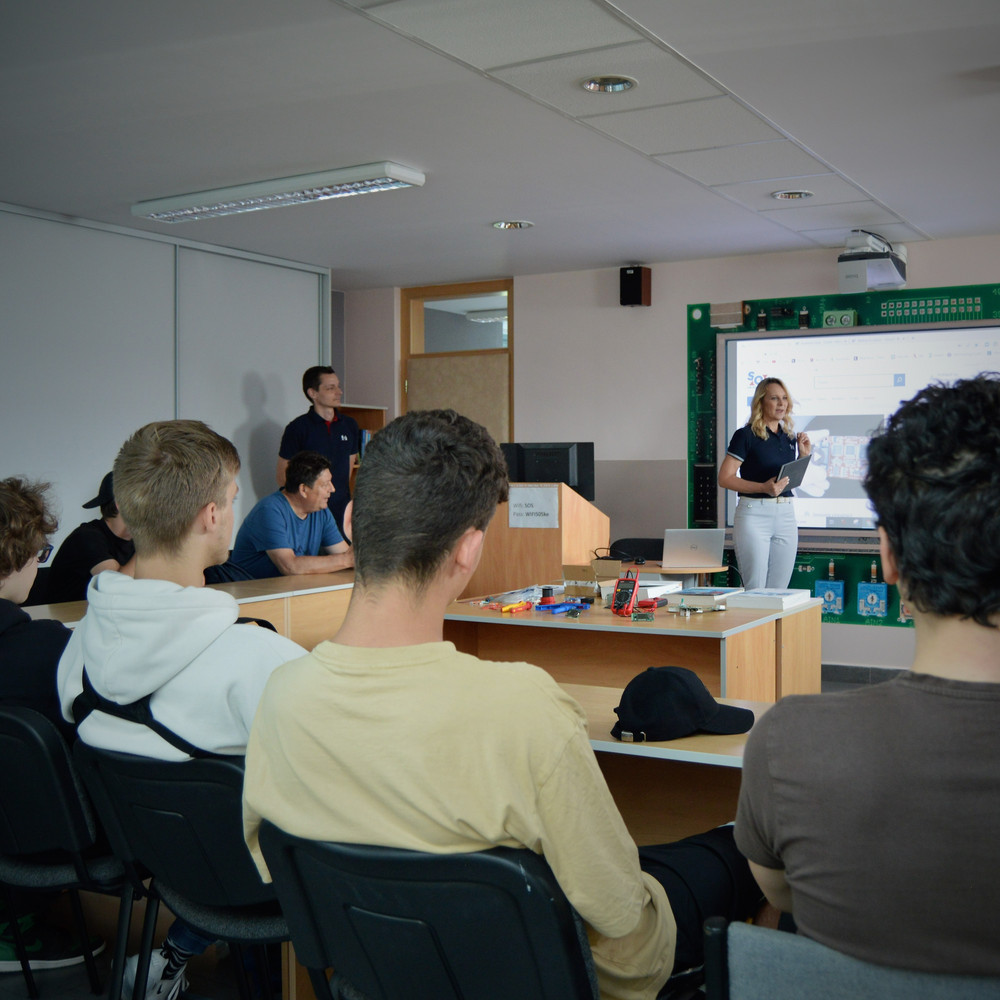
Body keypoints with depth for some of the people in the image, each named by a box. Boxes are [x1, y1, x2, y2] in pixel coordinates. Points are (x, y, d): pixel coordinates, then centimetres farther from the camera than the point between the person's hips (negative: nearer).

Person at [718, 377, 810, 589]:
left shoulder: (790, 438, 13)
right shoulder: (746, 435, -6)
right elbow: (725, 478, -11)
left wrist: (804, 455, 6)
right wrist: (764, 488, -21)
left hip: (786, 515, 6)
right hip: (754, 514, -6)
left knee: (779, 591, 7)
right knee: (755, 590, -5)